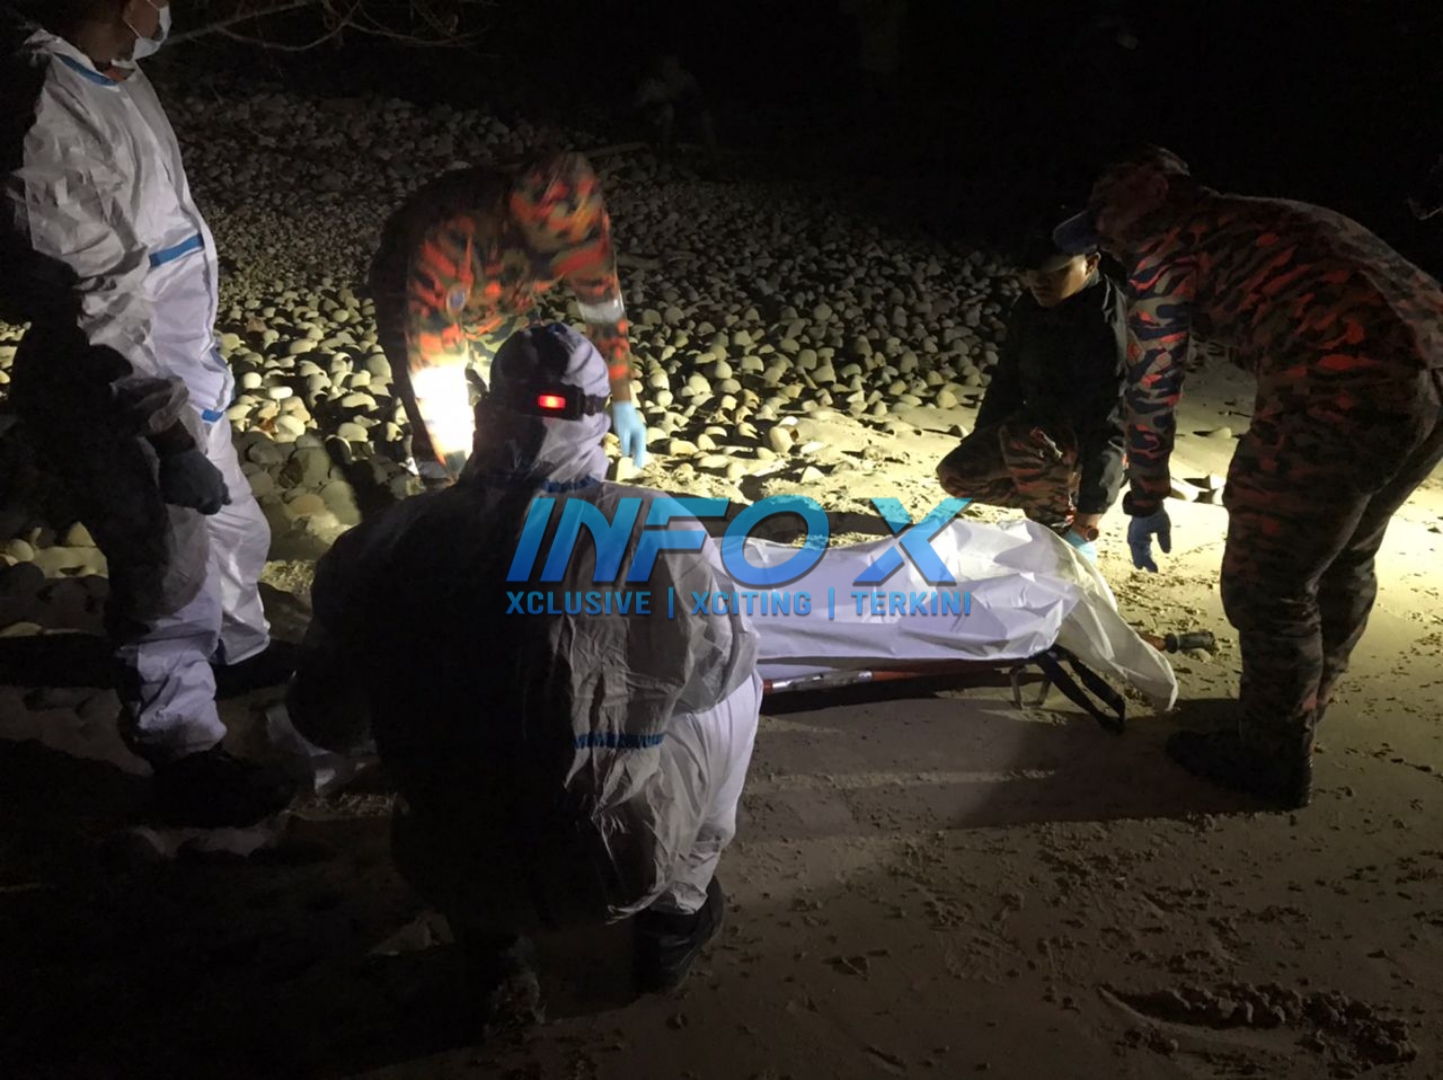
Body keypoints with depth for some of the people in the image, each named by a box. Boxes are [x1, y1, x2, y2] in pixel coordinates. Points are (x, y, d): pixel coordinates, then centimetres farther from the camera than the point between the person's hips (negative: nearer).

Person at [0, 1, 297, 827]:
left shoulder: (121, 79, 5)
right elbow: (95, 311, -25)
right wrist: (170, 432, -23)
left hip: (180, 382, 9)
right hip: (118, 407, -9)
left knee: (235, 533, 25)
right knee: (174, 584, 3)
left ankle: (242, 650, 51)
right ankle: (186, 760, 22)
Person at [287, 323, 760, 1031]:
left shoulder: (380, 544, -12)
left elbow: (324, 722, 2)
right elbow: (725, 661, -2)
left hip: (455, 877, 3)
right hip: (620, 868, -2)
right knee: (734, 688, 21)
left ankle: (497, 962, 35)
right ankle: (676, 910, 34)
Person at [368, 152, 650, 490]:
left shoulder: (579, 223, -31)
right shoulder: (452, 241, -47)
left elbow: (604, 304, -12)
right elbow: (433, 368, -42)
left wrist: (623, 402, -10)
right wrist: (464, 472, -39)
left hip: (499, 300, 4)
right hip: (412, 293, -4)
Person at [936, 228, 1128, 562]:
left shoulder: (1111, 323, -29)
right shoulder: (1029, 308, -5)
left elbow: (1110, 429, -33)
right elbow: (1006, 382, 7)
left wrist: (1086, 524, -37)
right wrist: (978, 448, 9)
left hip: (1090, 443, -7)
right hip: (1043, 428, 7)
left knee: (1022, 439, -36)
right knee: (956, 474, -5)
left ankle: (1065, 532, -12)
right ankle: (1056, 498, 12)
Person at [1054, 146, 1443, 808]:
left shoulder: (1169, 245, 5)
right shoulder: (1268, 220, 29)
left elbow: (1150, 386, 5)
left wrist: (1145, 501, 17)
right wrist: (1263, 479, 40)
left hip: (1345, 390, -9)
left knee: (1265, 584, 6)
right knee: (1344, 557, 26)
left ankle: (1273, 759, 22)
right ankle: (1301, 711, 46)